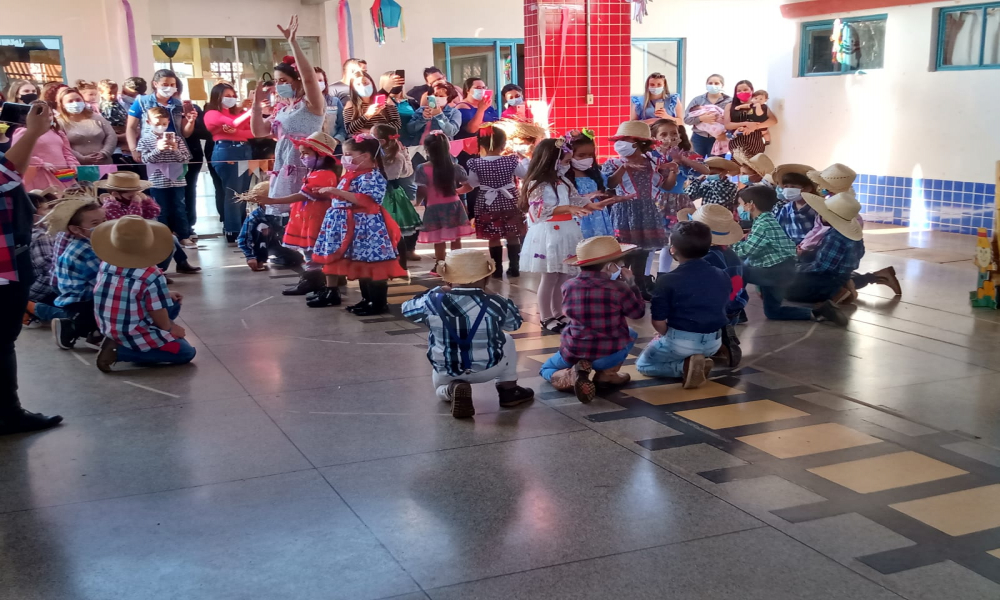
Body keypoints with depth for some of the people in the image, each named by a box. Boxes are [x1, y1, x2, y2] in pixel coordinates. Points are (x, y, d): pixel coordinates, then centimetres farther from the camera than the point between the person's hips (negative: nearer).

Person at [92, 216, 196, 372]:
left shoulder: (105, 265, -4)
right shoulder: (152, 277, -25)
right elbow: (159, 315, -17)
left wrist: (165, 295, 12)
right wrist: (170, 328, 7)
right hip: (134, 335, -8)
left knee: (173, 304, 18)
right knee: (187, 352, 5)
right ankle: (119, 351, -5)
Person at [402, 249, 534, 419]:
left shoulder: (433, 301, -12)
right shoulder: (495, 303, -12)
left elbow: (407, 308, 9)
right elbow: (516, 322, 10)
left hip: (445, 373, 0)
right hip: (487, 369, 0)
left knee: (441, 388, 37)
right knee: (507, 341, 30)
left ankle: (451, 390, 0)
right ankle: (508, 391, 21)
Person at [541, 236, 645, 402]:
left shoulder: (568, 286, -3)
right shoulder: (619, 289, -12)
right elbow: (638, 312, 3)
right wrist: (631, 283, 14)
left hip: (573, 353, 1)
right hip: (608, 355, -1)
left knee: (547, 368, 32)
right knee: (630, 334, 32)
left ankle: (571, 376, -4)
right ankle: (606, 374, 10)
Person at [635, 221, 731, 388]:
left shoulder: (667, 280, -16)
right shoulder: (722, 277, 0)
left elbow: (658, 321, -14)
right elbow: (722, 310, 11)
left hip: (681, 342, -6)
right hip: (714, 342, 6)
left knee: (643, 364, 22)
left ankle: (684, 366, -6)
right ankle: (699, 363, 4)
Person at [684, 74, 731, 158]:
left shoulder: (729, 101, 1)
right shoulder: (698, 100, 5)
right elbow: (686, 118, -3)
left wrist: (724, 120, -26)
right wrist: (701, 118, -20)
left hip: (718, 139, -1)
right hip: (699, 138, 1)